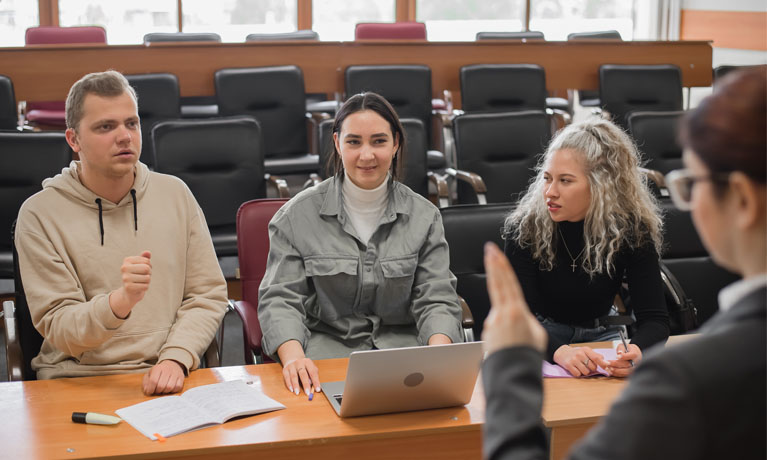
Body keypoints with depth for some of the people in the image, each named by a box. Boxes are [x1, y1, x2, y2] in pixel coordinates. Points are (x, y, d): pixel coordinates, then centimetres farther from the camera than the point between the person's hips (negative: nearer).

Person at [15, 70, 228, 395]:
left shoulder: (175, 194, 9)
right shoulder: (40, 214, -1)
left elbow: (208, 296, 7)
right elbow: (57, 329, -4)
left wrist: (175, 359, -11)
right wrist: (120, 302, -24)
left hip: (169, 379, 2)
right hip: (79, 380, -1)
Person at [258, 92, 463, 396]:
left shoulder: (424, 216, 7)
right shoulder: (297, 216, 1)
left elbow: (436, 299, 2)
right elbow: (281, 298, -3)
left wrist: (440, 349, -21)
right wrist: (293, 356, -24)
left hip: (403, 348, 2)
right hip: (326, 350, -2)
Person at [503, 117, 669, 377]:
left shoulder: (631, 229, -16)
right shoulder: (524, 227, -19)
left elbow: (654, 318, -19)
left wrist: (636, 352, -44)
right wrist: (560, 352, -47)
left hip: (602, 336, 2)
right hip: (541, 339, -2)